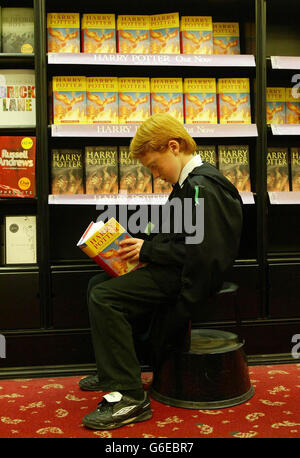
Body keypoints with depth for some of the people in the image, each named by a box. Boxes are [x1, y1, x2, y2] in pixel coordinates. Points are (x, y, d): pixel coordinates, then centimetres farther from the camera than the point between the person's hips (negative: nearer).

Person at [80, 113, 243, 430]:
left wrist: (148, 249, -15)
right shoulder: (188, 183, 16)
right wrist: (143, 244, 5)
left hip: (189, 275, -11)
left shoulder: (202, 187, -18)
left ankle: (128, 395, -18)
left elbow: (199, 250, -24)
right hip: (173, 270, 11)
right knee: (98, 284, 12)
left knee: (105, 297, -21)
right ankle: (111, 371, 23)